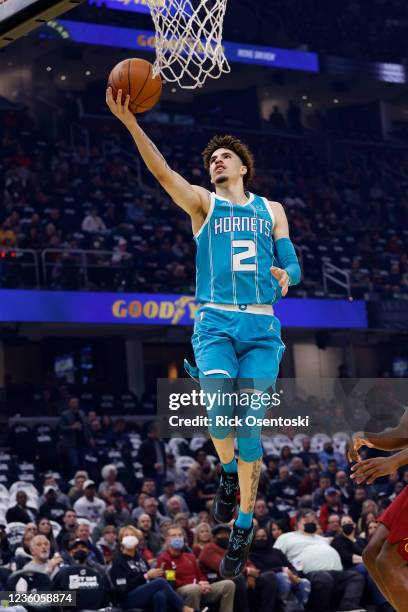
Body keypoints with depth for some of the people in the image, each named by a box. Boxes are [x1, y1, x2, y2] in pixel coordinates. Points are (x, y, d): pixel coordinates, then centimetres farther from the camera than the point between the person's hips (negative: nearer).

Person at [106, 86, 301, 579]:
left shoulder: (271, 210, 15)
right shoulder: (203, 204, 8)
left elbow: (292, 264, 14)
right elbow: (162, 171, -9)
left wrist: (285, 275, -12)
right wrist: (131, 123, -23)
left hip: (261, 327, 1)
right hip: (215, 323, -1)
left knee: (248, 428, -3)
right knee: (219, 412, -25)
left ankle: (243, 529, 8)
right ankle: (228, 474, 6)